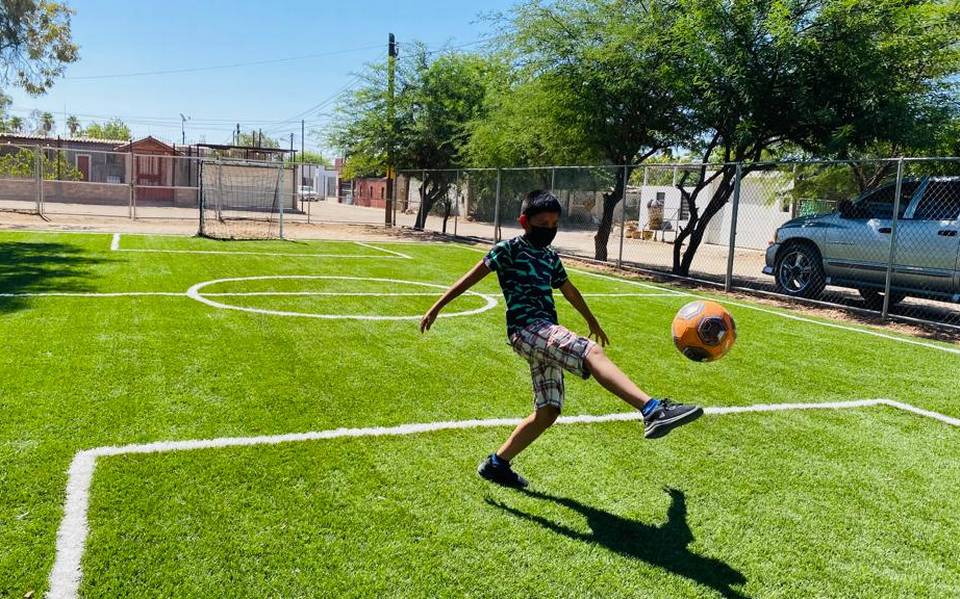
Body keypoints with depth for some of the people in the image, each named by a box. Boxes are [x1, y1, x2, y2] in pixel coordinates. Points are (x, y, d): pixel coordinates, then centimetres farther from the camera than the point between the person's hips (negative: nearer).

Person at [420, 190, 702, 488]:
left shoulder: (550, 257, 23)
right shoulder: (510, 248, 3)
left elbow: (569, 290, 36)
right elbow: (473, 276, 3)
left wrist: (592, 322, 48)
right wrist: (437, 306, 2)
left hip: (547, 335, 9)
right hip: (526, 328, -8)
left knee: (547, 412, 5)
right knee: (592, 352, -29)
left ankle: (496, 464, 17)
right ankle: (652, 410, -46)